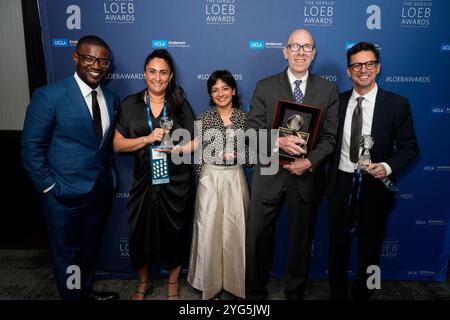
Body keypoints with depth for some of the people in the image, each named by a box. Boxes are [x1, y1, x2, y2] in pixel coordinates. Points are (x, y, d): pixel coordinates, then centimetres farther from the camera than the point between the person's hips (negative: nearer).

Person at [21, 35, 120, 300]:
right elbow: (32, 147, -10)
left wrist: (110, 177, 5)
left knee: (91, 247, 24)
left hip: (102, 191, 5)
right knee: (67, 253, 14)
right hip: (65, 194, -5)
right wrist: (49, 187, -11)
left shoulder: (112, 98, 2)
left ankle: (87, 290, 47)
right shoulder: (49, 96, -14)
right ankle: (73, 295, 38)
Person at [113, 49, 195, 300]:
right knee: (140, 234, 11)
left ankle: (173, 283, 38)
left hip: (176, 182, 0)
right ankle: (143, 283, 40)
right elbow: (118, 145, -3)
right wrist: (148, 138, -17)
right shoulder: (130, 104, 1)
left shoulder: (181, 104, 1)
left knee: (174, 233, 12)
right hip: (144, 182, 1)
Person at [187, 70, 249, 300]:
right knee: (210, 230, 4)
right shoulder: (204, 118, 1)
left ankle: (235, 281, 26)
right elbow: (198, 152, 4)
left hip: (235, 179, 1)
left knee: (235, 229, 6)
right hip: (210, 179, 0)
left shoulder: (244, 118, 3)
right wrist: (204, 179, 3)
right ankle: (211, 284, 23)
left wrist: (235, 155, -11)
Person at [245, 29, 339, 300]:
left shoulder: (328, 90, 3)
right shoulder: (265, 87, 0)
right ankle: (256, 293, 33)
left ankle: (295, 293, 40)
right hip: (269, 174, 0)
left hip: (308, 176, 1)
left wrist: (309, 162, -17)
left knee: (301, 239, 16)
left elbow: (330, 137, -1)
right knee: (259, 238, 10)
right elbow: (252, 130, -5)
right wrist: (278, 141, -23)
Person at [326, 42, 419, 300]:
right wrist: (327, 178, -5)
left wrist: (388, 166, -22)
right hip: (341, 184, 2)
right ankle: (337, 294, 37)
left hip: (374, 185, -1)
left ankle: (362, 293, 40)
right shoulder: (338, 101, 2)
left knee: (369, 248, 16)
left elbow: (409, 147, -4)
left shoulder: (397, 104, -5)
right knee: (337, 246, 15)